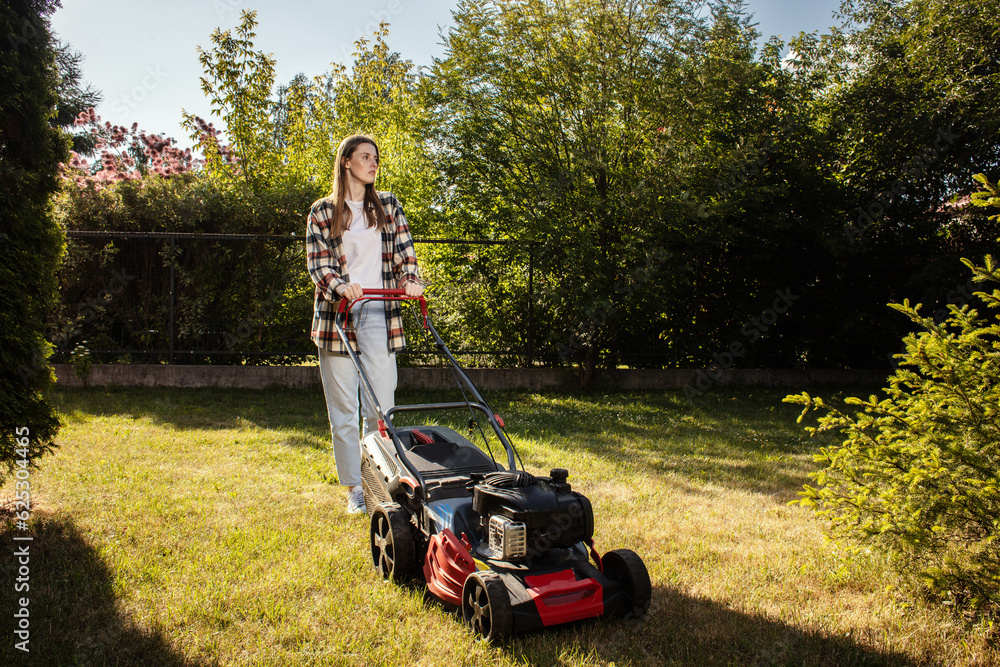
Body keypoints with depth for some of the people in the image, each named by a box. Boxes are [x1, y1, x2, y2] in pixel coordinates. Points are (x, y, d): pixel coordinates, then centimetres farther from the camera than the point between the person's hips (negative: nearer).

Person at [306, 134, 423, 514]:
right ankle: (354, 488, 12)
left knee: (381, 406, -3)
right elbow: (317, 264, 0)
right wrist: (339, 286, -20)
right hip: (337, 314, -1)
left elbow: (404, 252, 8)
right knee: (344, 407, 2)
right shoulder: (322, 212, 7)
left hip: (379, 315, 1)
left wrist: (410, 279, -13)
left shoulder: (389, 205, 14)